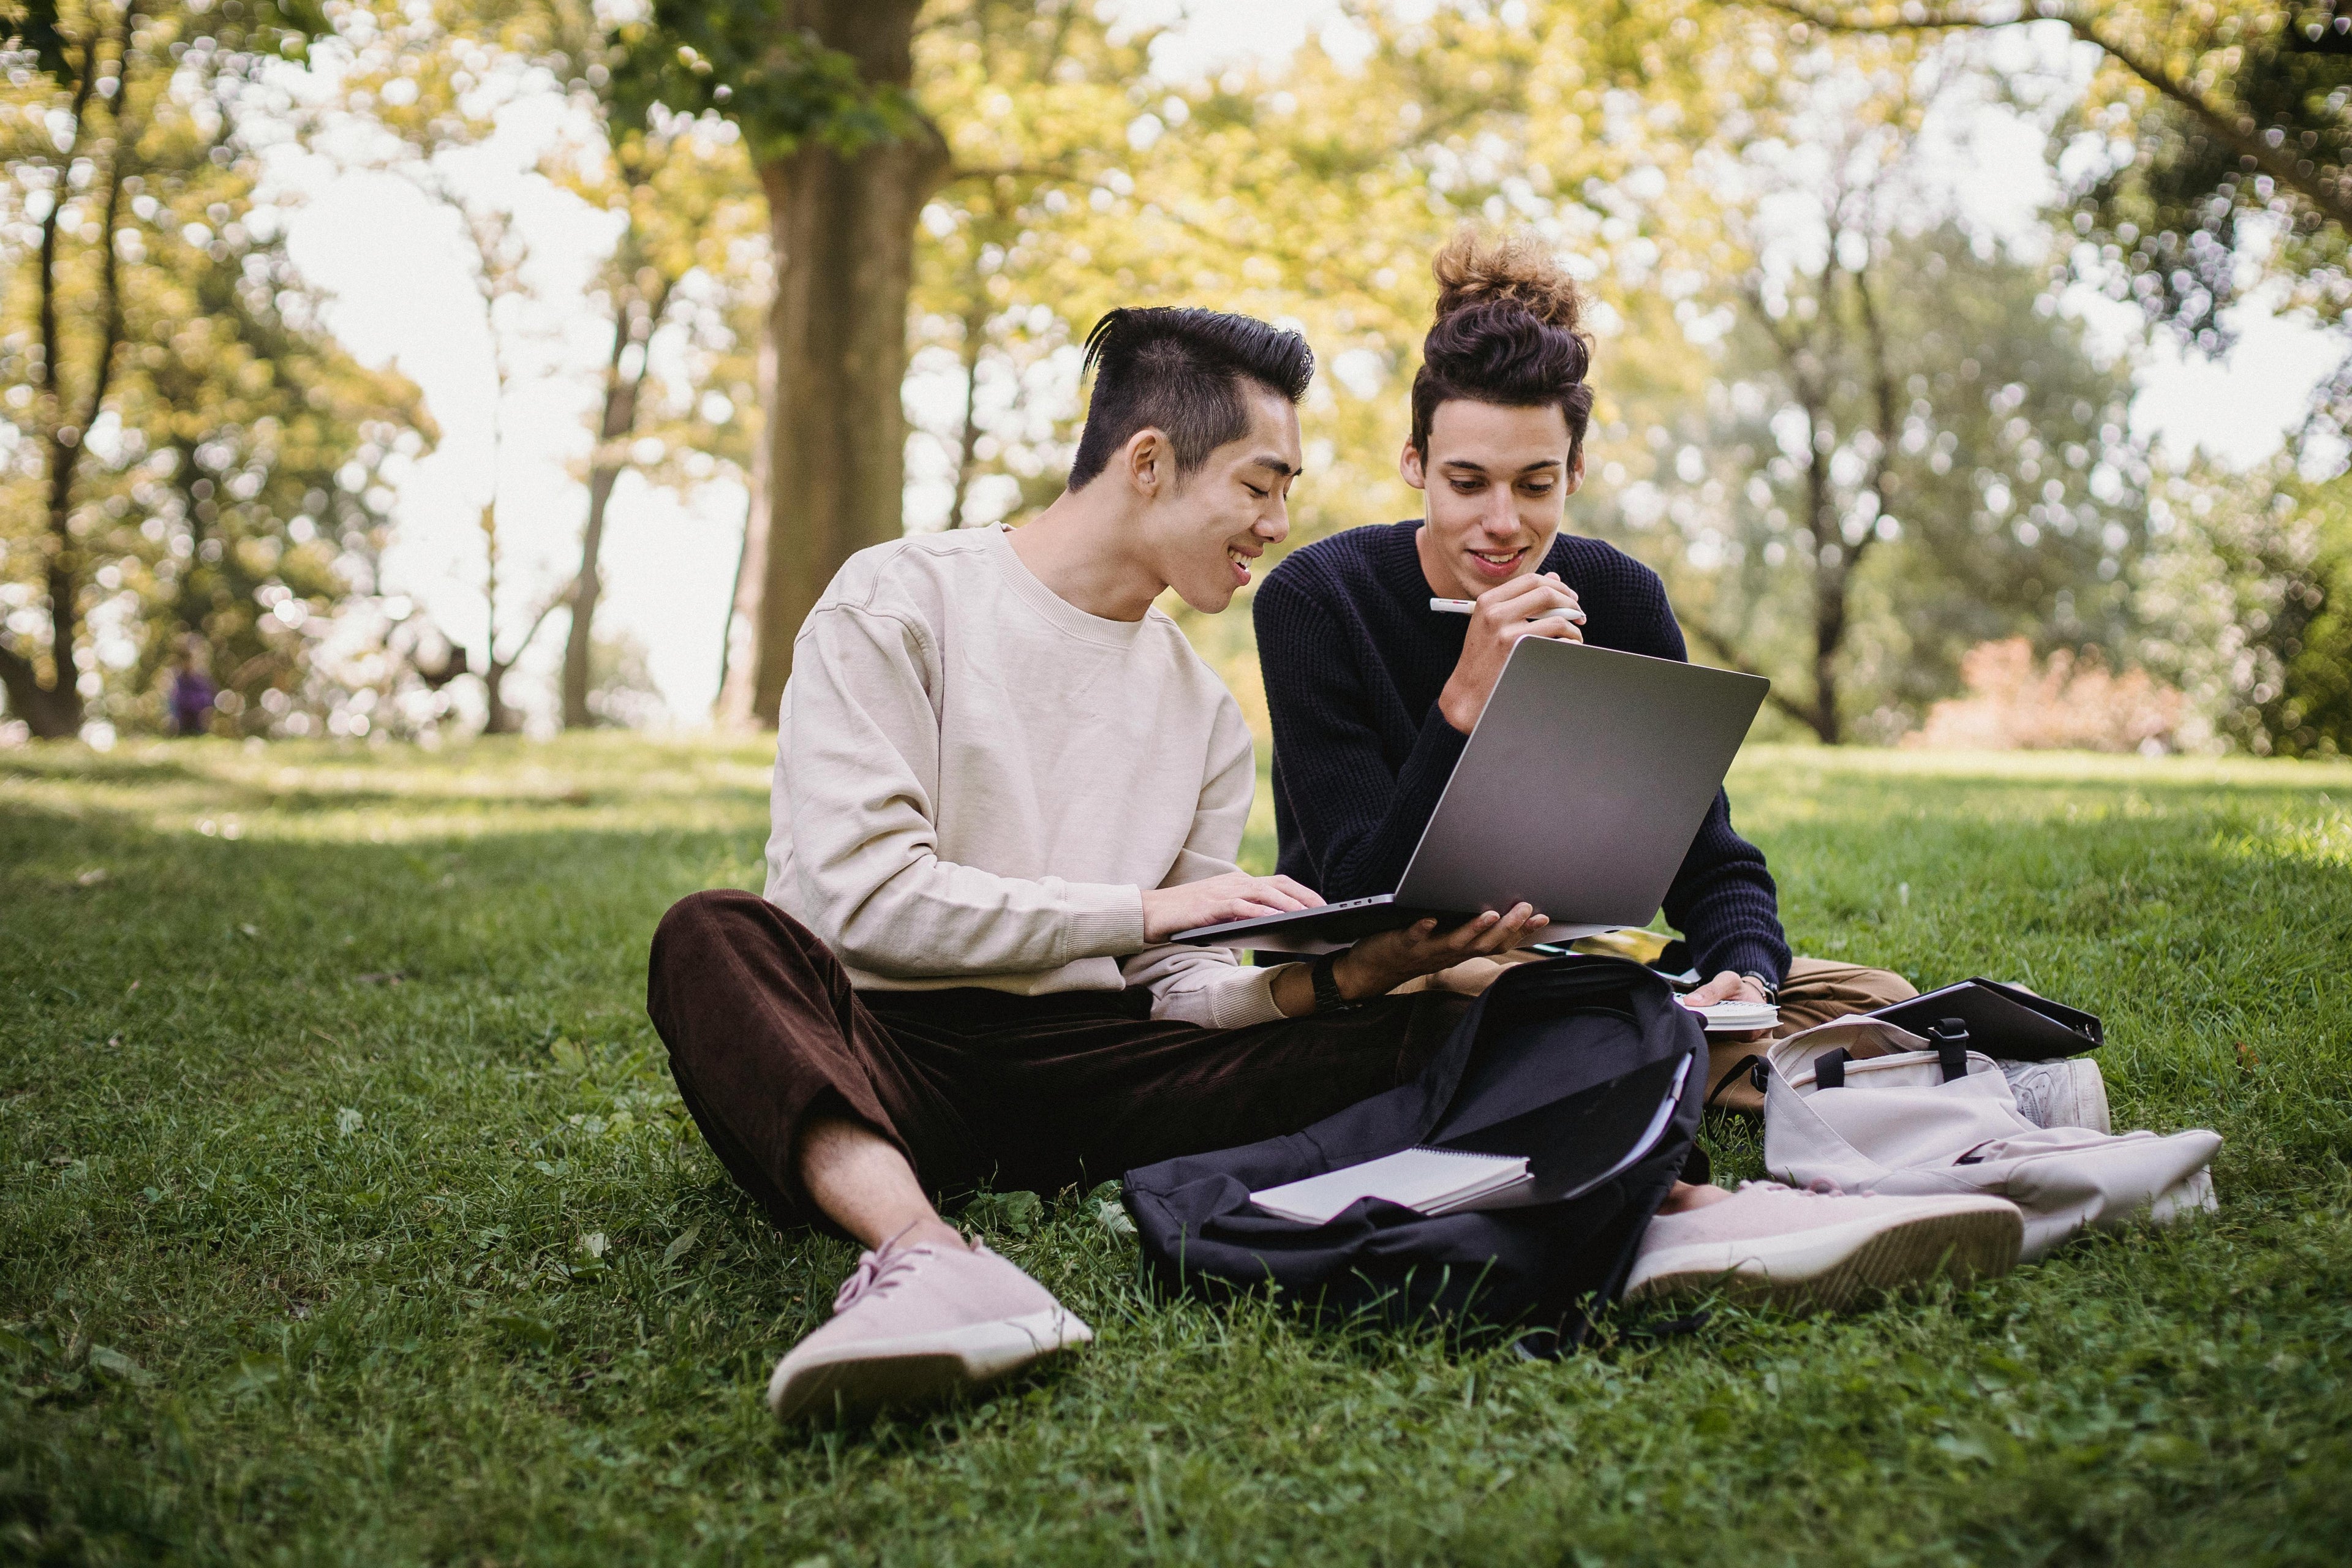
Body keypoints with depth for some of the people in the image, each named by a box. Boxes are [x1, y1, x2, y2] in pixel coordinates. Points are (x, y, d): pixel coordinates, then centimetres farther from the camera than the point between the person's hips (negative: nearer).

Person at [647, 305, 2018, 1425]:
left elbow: (1177, 988, 10)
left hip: (1084, 1074, 4)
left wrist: (1335, 979, -11)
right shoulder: (900, 603, 0)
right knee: (717, 938, -36)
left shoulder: (1206, 711, 17)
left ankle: (1682, 1212, -39)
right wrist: (1145, 908, -15)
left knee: (1428, 1030, -14)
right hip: (877, 1054, -4)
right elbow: (861, 893, -11)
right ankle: (926, 1260, -60)